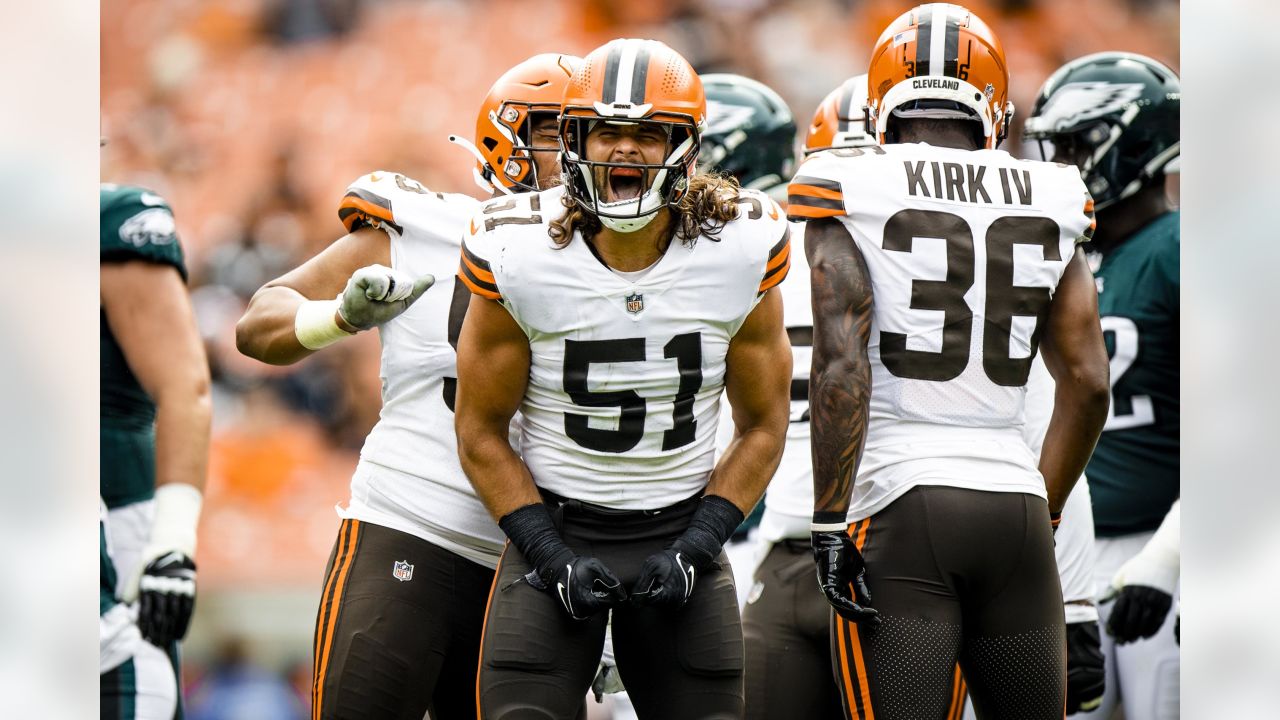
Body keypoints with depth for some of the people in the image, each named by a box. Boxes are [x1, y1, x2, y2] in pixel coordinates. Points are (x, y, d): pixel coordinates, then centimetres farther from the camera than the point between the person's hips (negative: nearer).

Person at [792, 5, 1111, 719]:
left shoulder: (851, 191, -1)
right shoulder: (1047, 204, 9)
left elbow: (841, 368, -12)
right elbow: (1088, 385, 9)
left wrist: (830, 524, -9)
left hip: (900, 506, -3)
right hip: (1015, 507, 3)